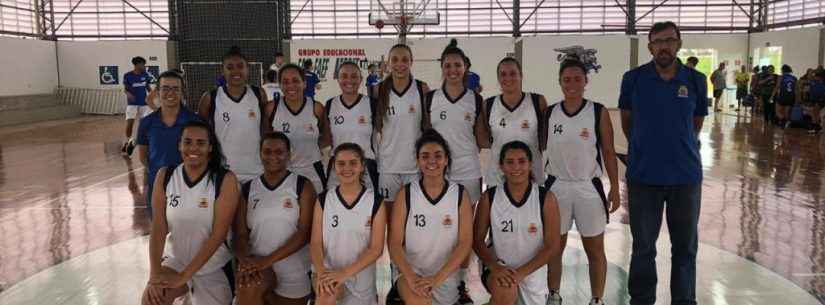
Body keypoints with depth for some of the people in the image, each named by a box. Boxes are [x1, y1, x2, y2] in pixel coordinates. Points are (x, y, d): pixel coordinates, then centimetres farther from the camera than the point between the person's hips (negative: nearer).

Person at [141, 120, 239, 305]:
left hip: (213, 268, -1)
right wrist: (154, 272, -22)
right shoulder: (164, 176, -5)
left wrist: (184, 276, -20)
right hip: (174, 261, 1)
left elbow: (218, 234, -18)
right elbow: (158, 228, -8)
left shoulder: (225, 180, -15)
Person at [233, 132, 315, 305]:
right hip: (258, 267, 0)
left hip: (295, 276, 0)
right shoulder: (247, 189, 7)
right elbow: (240, 234, 2)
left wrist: (269, 260, -18)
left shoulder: (302, 186, -1)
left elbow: (305, 232, -10)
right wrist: (244, 260, -19)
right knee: (248, 289, -30)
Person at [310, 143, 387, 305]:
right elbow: (316, 242, -1)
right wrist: (321, 271, -21)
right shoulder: (323, 200, 2)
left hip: (361, 279, 1)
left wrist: (345, 273, -18)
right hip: (329, 273, 0)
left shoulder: (375, 201, -3)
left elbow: (376, 248, -7)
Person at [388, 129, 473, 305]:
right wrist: (411, 277, -22)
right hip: (409, 270, -2)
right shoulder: (405, 194, -3)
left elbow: (465, 242, -8)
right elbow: (394, 242, -6)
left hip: (446, 275, 2)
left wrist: (437, 278, -19)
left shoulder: (460, 194, -2)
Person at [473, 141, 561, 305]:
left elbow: (552, 247, -9)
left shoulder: (546, 198, -10)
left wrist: (522, 272, -20)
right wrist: (494, 267, -21)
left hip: (533, 271, 2)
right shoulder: (489, 197, -7)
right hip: (499, 266, -1)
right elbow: (477, 240, -3)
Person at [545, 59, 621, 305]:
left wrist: (615, 188, -5)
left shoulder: (598, 112, -5)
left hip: (589, 187, -2)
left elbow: (608, 152, -2)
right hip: (557, 186, 2)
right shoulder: (549, 113, 1)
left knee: (595, 250, 9)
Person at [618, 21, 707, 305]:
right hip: (643, 175, -1)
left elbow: (697, 122, 13)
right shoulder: (633, 79, -5)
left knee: (685, 246, 12)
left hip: (686, 175, 1)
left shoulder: (696, 80, -2)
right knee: (643, 246, 11)